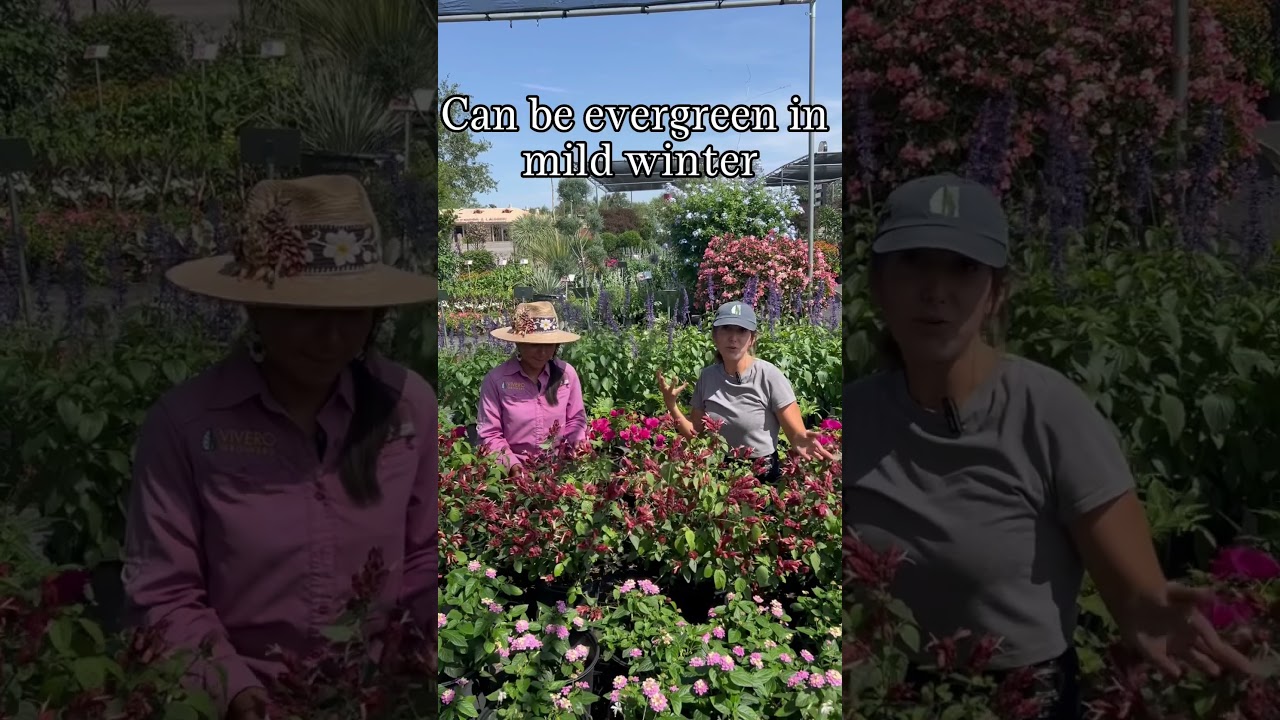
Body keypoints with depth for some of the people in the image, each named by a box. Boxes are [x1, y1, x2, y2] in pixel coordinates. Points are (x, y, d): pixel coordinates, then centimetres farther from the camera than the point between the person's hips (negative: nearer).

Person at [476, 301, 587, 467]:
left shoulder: (567, 373, 1)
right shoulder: (495, 379, -6)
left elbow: (575, 420, 11)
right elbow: (489, 434, -4)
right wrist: (514, 466, -16)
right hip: (516, 468, -2)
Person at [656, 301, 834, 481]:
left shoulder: (769, 376, -14)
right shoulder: (706, 376, -1)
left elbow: (796, 435, -14)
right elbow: (695, 433, 6)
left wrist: (801, 442, -36)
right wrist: (671, 405, -8)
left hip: (763, 476, -3)